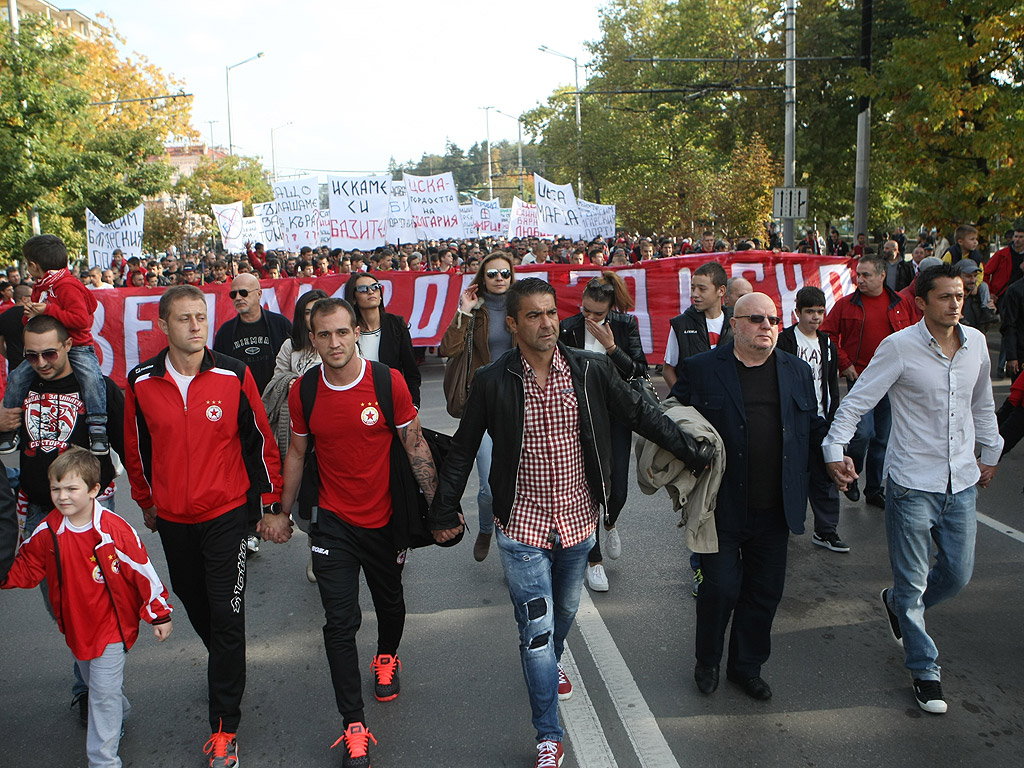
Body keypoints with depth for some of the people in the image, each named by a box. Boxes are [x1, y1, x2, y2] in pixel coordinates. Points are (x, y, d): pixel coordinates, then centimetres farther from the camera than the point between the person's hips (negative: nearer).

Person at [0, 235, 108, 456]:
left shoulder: (67, 285, -16)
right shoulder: (39, 288, 13)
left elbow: (81, 319, -27)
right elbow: (37, 320, 24)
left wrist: (48, 310, -26)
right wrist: (30, 315, 0)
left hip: (77, 346, -8)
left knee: (91, 376, -33)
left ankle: (97, 427, -28)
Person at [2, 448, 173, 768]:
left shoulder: (115, 531, -24)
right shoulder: (47, 531, -9)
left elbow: (143, 571, -16)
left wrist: (159, 614, -10)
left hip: (112, 624, -6)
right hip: (75, 625, 6)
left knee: (104, 691, -2)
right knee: (92, 681, 26)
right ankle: (121, 711, 54)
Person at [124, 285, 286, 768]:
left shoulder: (234, 375, -11)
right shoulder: (141, 383, -5)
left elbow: (260, 441, -2)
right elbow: (136, 448, 10)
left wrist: (272, 505, 1)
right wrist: (146, 502, 19)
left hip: (225, 515, -3)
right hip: (172, 519, 3)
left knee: (226, 617, -2)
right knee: (194, 603, 19)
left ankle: (225, 726, 9)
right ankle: (227, 668, 47)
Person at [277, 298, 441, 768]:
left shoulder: (389, 382, -14)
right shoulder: (303, 392, -8)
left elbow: (416, 447, -6)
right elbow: (297, 453, 6)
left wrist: (437, 505, -5)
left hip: (385, 518, 0)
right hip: (333, 522, 0)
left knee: (389, 602, 21)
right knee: (340, 622, -4)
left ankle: (386, 658, 54)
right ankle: (354, 726, 8)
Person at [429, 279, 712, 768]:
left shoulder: (592, 371, -6)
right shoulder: (492, 382, -10)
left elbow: (642, 416, 1)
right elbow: (463, 451, -2)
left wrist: (694, 453, -1)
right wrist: (444, 512, 0)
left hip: (578, 520, 3)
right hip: (522, 525, -3)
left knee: (566, 609, 25)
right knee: (536, 629, -1)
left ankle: (550, 665, 57)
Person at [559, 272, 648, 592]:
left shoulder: (626, 325, -3)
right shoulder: (568, 328, -5)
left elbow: (640, 371, -7)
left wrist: (611, 347, -18)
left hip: (616, 415, 1)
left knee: (618, 487, 0)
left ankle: (609, 523, 38)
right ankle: (593, 560, 15)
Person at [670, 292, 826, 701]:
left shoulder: (797, 372, 10)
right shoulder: (701, 369, -2)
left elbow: (813, 428, 18)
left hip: (775, 510, 4)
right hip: (722, 507, -4)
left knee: (765, 591, 12)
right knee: (720, 587, 1)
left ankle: (746, 665, 33)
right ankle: (707, 661, 27)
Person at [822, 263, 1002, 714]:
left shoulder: (976, 343, 4)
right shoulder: (899, 347, -12)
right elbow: (857, 400, -12)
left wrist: (990, 453, 25)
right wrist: (836, 448, -23)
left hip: (962, 481, 5)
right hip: (913, 484, -5)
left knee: (958, 575, 13)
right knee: (913, 584, 3)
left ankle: (898, 604, 43)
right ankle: (924, 670, 22)